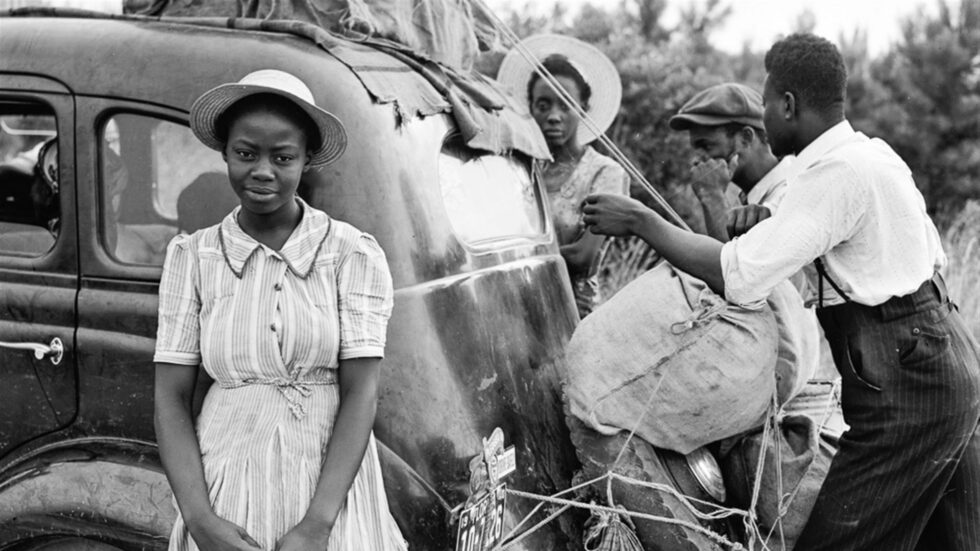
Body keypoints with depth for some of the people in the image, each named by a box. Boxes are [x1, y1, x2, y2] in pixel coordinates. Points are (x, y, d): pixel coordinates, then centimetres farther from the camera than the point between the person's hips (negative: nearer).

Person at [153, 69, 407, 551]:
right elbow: (171, 398, -2)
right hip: (227, 495, 1)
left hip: (332, 488, -1)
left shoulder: (353, 254, -6)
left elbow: (360, 393, -9)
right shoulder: (191, 256, -1)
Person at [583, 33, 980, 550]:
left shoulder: (834, 173, -20)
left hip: (905, 386, -10)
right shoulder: (872, 152, 11)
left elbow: (737, 277, -24)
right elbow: (931, 254, 19)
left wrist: (640, 220, -14)